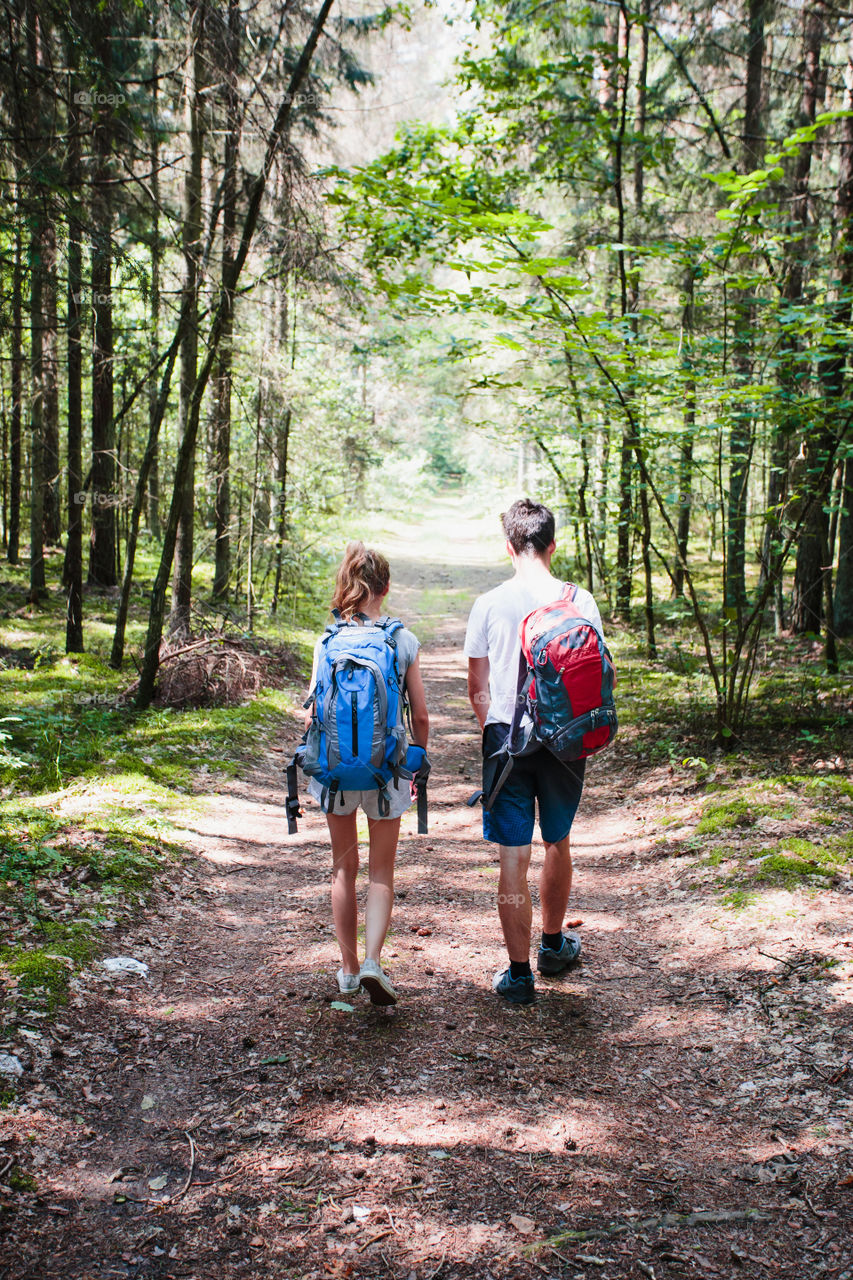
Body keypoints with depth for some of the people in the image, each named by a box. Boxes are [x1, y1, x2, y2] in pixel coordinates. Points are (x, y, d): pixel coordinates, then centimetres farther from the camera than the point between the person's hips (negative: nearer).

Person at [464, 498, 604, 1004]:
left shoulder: (489, 604, -4)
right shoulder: (580, 601, -3)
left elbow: (478, 687, 1)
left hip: (506, 740, -1)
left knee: (513, 858, 4)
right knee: (558, 843, 21)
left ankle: (519, 973, 8)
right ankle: (554, 944, 39)